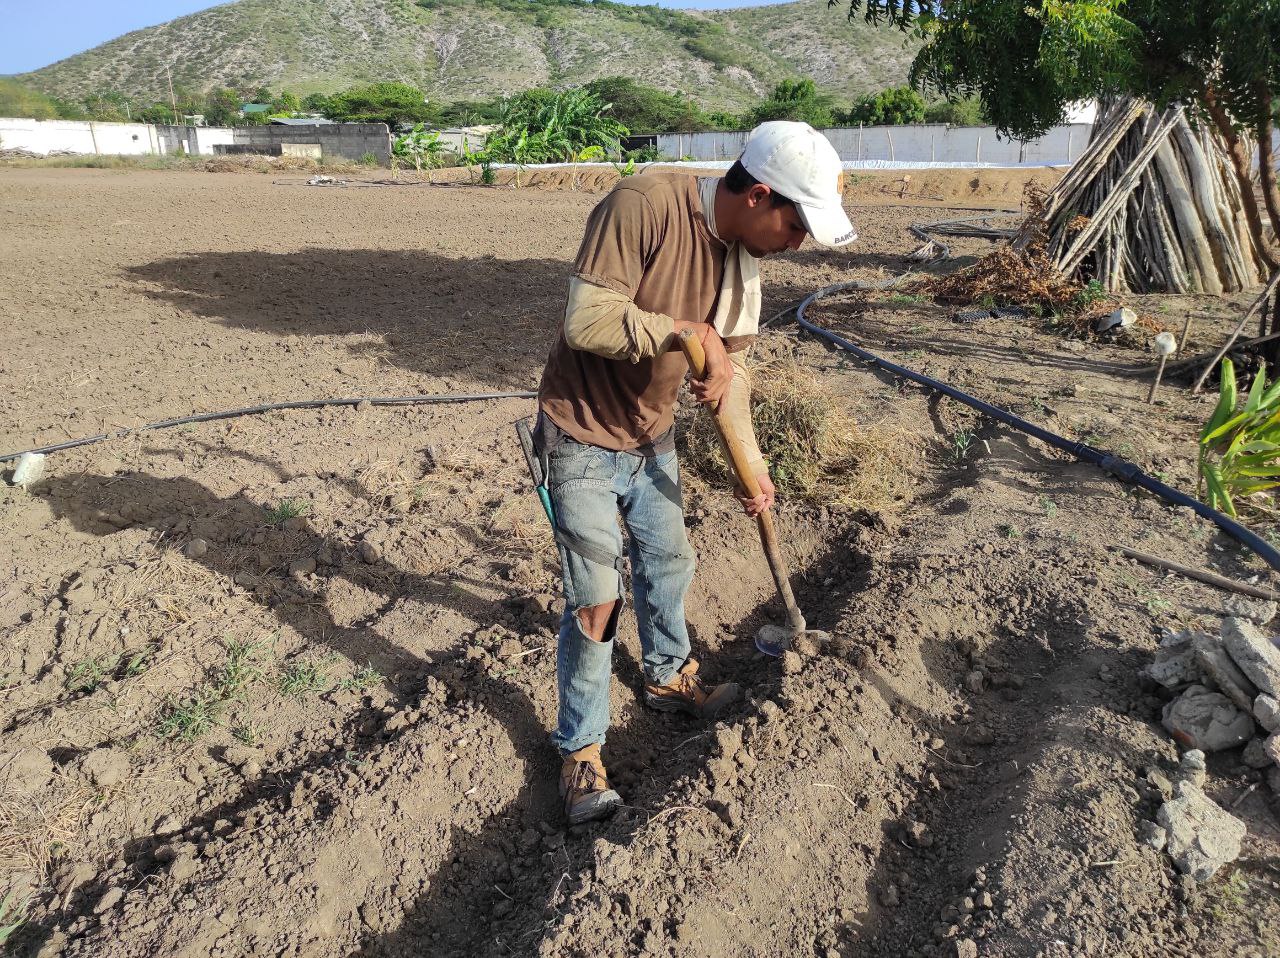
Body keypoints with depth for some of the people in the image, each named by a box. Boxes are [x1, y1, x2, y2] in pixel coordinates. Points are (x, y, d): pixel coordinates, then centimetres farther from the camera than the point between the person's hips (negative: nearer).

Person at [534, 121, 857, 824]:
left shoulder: (743, 256, -2)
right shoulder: (642, 204, -25)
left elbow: (730, 367, 5)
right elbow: (587, 320, -31)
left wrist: (751, 466, 4)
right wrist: (688, 330, -26)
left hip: (652, 437, 7)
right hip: (584, 439, -7)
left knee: (667, 563, 21)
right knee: (596, 600, -4)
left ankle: (667, 675, 48)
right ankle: (580, 748, 16)